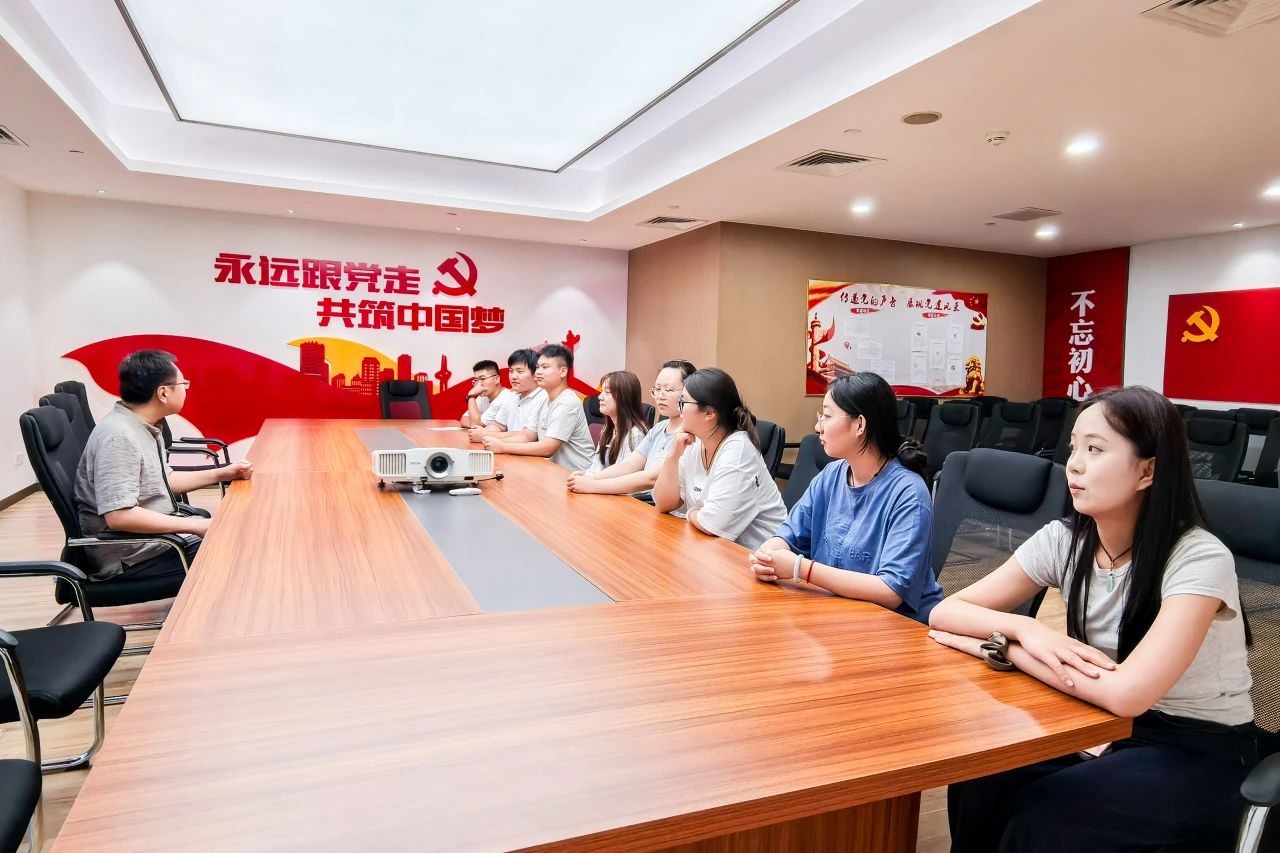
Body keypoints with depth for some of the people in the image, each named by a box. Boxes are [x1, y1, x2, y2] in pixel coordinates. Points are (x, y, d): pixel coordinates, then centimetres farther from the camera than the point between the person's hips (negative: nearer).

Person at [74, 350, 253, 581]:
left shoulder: (143, 426, 7)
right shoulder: (119, 436, -24)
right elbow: (119, 516, -31)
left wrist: (220, 474, 10)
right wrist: (195, 526, -26)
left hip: (157, 534, 10)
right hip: (131, 557, -10)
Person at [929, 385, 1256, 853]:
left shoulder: (1200, 560, -23)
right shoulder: (1063, 540, -8)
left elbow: (1127, 694, -35)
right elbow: (944, 612, -7)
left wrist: (1005, 647, -24)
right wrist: (1025, 629, -26)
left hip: (1199, 753, -4)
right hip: (1112, 731, 4)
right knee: (976, 786, -19)